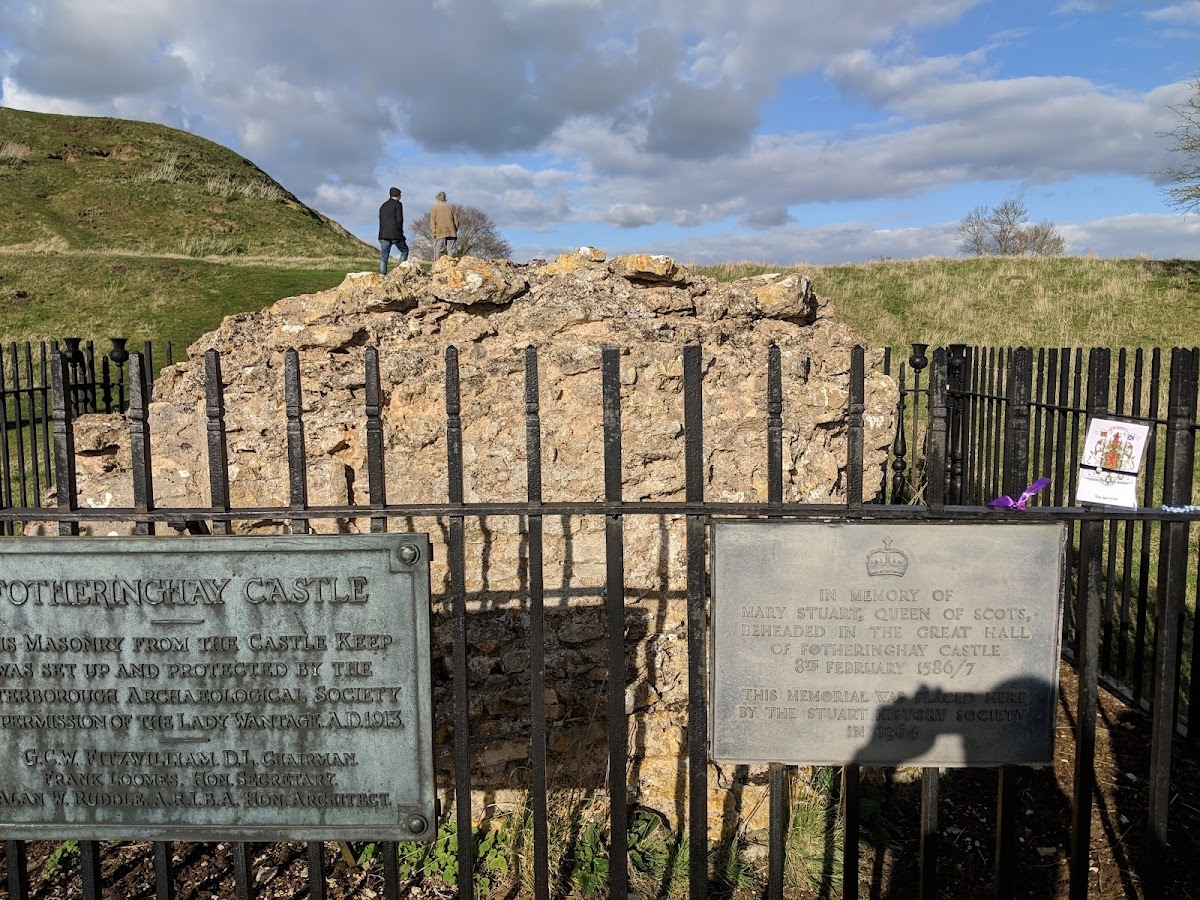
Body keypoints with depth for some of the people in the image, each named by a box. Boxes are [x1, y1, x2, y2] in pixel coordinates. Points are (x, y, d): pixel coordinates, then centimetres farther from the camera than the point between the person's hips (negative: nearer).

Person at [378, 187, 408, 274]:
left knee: (384, 255, 2)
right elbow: (400, 219, -9)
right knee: (404, 250, 11)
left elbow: (381, 221, 17)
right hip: (395, 234, -5)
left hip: (383, 234, 6)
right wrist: (400, 230, 4)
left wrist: (383, 233, 14)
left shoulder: (383, 206, 20)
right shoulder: (398, 204, -1)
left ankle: (382, 274, -6)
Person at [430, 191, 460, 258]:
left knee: (440, 251, -3)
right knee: (451, 250, 0)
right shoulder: (451, 207, 11)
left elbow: (432, 221, -1)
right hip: (451, 232, 2)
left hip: (440, 232, -2)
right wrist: (455, 231, 15)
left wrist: (434, 233, 0)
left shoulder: (435, 207, 4)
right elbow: (456, 219, 10)